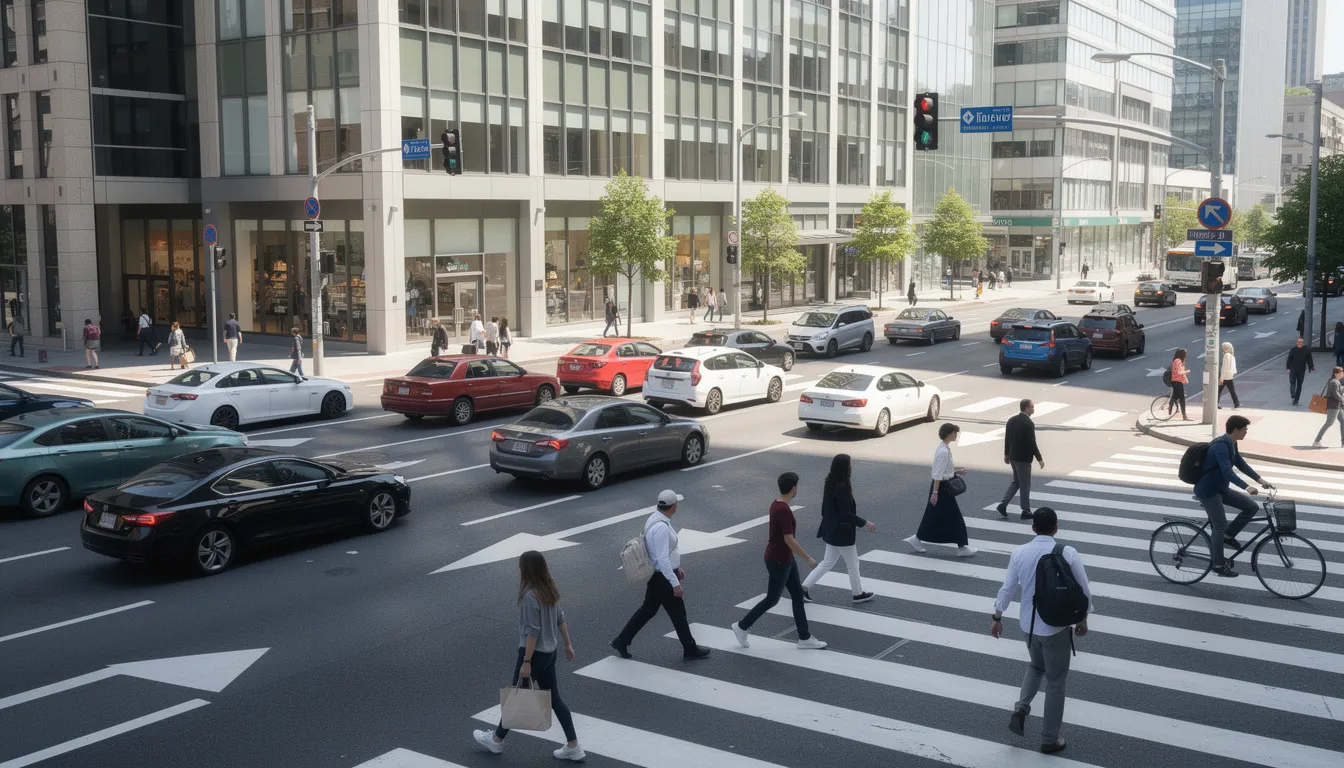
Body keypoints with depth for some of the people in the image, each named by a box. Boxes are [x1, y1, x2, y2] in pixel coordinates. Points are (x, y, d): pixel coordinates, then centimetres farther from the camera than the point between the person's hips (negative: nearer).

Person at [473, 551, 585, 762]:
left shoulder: (530, 596, -24)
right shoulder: (551, 590, 1)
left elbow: (533, 632, -23)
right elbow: (560, 619, 10)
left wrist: (526, 662, -18)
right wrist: (568, 644, 19)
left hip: (535, 653, -8)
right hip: (550, 652, 8)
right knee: (553, 698, 15)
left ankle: (496, 740, 30)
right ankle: (573, 747, 16)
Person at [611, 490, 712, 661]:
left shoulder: (655, 519, 4)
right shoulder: (661, 527, -28)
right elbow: (662, 559, -29)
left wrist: (676, 567, 23)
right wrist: (675, 583, -25)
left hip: (655, 575, 10)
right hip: (662, 578, -10)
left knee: (648, 609, 19)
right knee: (678, 614, 6)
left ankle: (621, 641, 24)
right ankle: (690, 650, 21)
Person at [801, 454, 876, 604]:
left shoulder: (830, 483, 3)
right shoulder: (842, 487, -26)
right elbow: (846, 514, -24)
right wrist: (865, 523, -15)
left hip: (832, 531, 9)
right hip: (842, 533, -9)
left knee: (828, 563, 17)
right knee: (853, 564, 11)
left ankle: (804, 587, 14)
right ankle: (857, 594, 27)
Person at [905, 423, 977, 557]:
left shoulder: (943, 448, 8)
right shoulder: (944, 451, -22)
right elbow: (938, 474, -23)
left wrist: (956, 471, 12)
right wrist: (935, 493, -23)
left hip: (941, 485, 10)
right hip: (941, 487, -10)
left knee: (934, 517, 16)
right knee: (954, 518, 0)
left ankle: (916, 540, 21)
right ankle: (961, 548, 8)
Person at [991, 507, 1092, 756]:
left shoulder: (1020, 553, -7)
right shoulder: (1068, 554, -16)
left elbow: (1007, 588, 2)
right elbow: (1083, 591, -8)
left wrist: (997, 617, 15)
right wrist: (1082, 620, 9)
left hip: (1029, 623, 3)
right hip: (1057, 626, -3)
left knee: (1036, 666, 30)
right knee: (1055, 682, 11)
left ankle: (1021, 708, 9)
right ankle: (1050, 739, 19)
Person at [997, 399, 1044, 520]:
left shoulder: (1011, 420, 4)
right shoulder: (1029, 423, -19)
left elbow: (1007, 438, 10)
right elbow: (1032, 443, -19)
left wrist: (1006, 454, 20)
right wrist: (1039, 459, -11)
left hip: (1013, 456, 8)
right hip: (1023, 458, -8)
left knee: (1016, 482, 19)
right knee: (1025, 485, 4)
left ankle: (1002, 505, 9)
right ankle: (1026, 511, 13)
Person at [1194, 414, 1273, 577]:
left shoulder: (1231, 444, 7)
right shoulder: (1220, 445, -24)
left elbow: (1241, 464, 14)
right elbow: (1227, 470, -34)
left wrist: (1260, 479, 4)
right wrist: (1246, 487, -42)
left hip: (1221, 489, 9)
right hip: (1208, 491, -9)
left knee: (1251, 506, 1)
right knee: (1220, 526, -8)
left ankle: (1228, 535, 14)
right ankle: (1219, 565, 3)